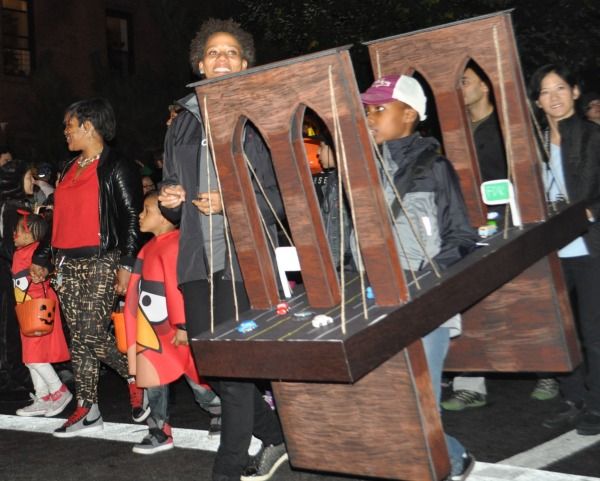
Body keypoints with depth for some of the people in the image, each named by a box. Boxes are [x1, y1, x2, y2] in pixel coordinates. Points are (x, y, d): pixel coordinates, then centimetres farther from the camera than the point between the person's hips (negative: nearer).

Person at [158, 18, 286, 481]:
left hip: (244, 258, -5)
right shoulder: (183, 125, 15)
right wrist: (170, 201, 2)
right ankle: (277, 435, 28)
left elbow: (283, 193, -3)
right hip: (197, 260, 6)